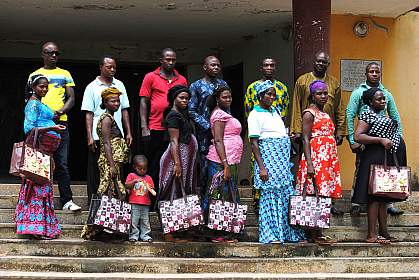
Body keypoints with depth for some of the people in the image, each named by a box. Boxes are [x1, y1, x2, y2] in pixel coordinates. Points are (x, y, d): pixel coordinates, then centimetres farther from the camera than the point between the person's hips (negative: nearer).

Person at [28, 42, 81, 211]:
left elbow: (71, 98, 10)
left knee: (62, 163, -5)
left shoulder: (65, 74, 16)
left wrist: (60, 112, -9)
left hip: (60, 122, 0)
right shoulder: (35, 75, 14)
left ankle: (67, 200, -7)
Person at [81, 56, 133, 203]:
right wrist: (89, 137, -8)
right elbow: (89, 114, -1)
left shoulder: (119, 85, 13)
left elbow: (124, 110, 16)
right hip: (98, 136, -3)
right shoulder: (92, 87, 2)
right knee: (96, 171, 1)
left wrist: (128, 133, 9)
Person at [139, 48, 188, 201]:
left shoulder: (182, 80, 13)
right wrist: (144, 127, -7)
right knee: (154, 166, 2)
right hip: (156, 130, -3)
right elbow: (143, 102, 1)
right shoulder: (151, 77, 4)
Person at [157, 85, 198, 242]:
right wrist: (177, 163, -24)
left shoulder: (182, 115, 19)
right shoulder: (173, 115, -10)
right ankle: (169, 234, -10)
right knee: (174, 196, -10)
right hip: (178, 159, -10)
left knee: (180, 197, 8)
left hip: (185, 160, 10)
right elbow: (174, 141, -18)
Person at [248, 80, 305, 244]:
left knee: (286, 195, 7)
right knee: (270, 195, -5)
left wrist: (292, 137, 9)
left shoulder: (276, 111, 17)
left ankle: (287, 232, 15)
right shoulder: (255, 115, -6)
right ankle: (270, 235, 1)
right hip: (268, 159, -7)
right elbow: (254, 143, -12)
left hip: (283, 160, 7)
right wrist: (261, 167, -18)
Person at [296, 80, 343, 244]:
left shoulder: (325, 115, 20)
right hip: (316, 158, -8)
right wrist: (309, 164, -20)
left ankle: (318, 233, 8)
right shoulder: (309, 113, -5)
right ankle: (313, 235, -10)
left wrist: (334, 161, 20)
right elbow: (306, 140, -12)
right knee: (315, 196, -10)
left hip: (328, 160, 8)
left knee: (323, 196, 6)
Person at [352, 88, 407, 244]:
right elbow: (357, 137, -18)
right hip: (375, 159, -9)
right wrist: (381, 140, -21)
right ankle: (372, 235, -10)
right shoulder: (367, 115, -8)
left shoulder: (383, 116, 19)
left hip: (387, 160, 9)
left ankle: (384, 233, 13)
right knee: (375, 197, -10)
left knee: (383, 198, 10)